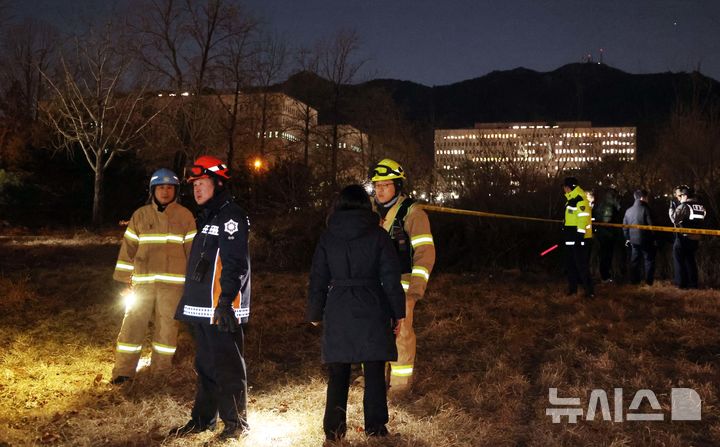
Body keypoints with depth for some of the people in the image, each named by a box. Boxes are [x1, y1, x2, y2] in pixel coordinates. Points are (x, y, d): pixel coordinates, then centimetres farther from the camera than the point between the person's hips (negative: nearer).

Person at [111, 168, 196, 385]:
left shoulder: (185, 216, 4)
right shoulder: (140, 215, 6)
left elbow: (192, 248, 6)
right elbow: (128, 246, 7)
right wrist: (126, 278, 3)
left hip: (172, 282, -1)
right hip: (142, 281, 1)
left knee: (167, 325, 6)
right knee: (132, 324, 1)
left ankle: (161, 370, 19)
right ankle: (124, 370, 11)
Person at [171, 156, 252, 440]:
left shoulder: (231, 216, -11)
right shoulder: (207, 216, 20)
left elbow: (235, 262, -20)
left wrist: (225, 301, -25)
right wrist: (192, 300, 24)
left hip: (221, 308, -10)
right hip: (202, 307, 10)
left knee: (227, 367, -3)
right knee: (205, 365, 17)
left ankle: (236, 423, 8)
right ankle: (203, 418, 27)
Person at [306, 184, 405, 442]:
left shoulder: (328, 237, 2)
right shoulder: (377, 235, -3)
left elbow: (317, 279, 6)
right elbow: (391, 277, -3)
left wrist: (315, 313, 15)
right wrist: (398, 311, 4)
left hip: (338, 312, 1)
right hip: (372, 311, -1)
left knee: (338, 372, 10)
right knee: (374, 371, 8)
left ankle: (334, 428, 7)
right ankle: (375, 426, 12)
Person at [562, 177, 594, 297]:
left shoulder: (580, 199, -15)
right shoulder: (571, 200, 17)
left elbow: (583, 219, -21)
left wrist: (579, 236, -23)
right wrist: (565, 235, 23)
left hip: (578, 238, -10)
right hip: (570, 238, 10)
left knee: (581, 264, -9)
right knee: (570, 263, 15)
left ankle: (589, 291, -6)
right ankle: (572, 288, 24)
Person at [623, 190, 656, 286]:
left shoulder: (628, 210, 4)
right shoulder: (645, 209, -14)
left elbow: (624, 226, 9)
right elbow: (651, 225, -14)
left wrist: (627, 238, 19)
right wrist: (653, 238, -3)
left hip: (633, 239, 5)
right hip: (645, 239, -5)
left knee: (634, 261, 14)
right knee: (649, 260, 7)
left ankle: (634, 280, 17)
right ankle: (649, 281, 7)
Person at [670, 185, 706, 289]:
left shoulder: (683, 206, -15)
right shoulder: (700, 206, 6)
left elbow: (674, 219, -19)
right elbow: (701, 222, 12)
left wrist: (672, 208, -6)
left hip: (683, 238, -6)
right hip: (695, 238, 6)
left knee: (679, 261, 5)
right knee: (690, 260, 16)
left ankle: (681, 283, 2)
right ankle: (693, 283, 16)